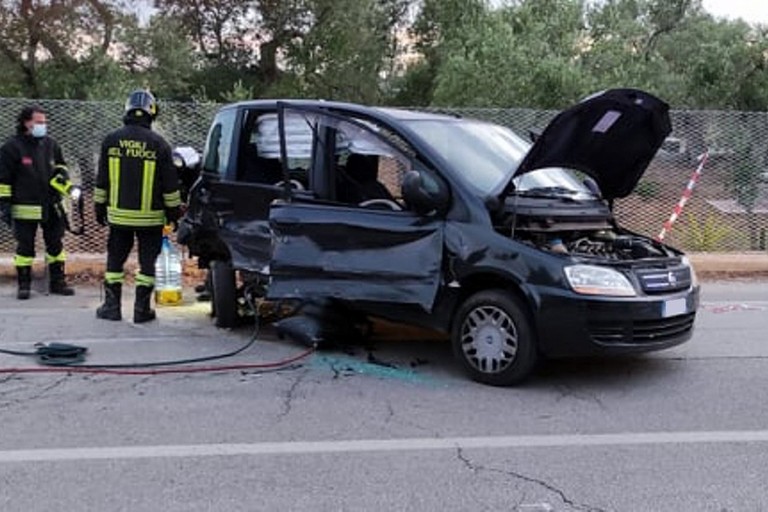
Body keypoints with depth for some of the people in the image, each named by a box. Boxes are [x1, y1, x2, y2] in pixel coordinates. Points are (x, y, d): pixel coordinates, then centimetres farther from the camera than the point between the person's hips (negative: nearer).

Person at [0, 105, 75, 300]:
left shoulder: (51, 144, 7)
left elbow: (60, 165, 24)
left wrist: (61, 174, 1)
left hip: (51, 207, 4)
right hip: (25, 208, -4)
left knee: (56, 245, 8)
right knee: (25, 247, 4)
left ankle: (57, 282, 19)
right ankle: (23, 285, 14)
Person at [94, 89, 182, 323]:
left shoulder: (111, 140, 1)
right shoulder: (158, 143, -7)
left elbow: (101, 180, 6)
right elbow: (170, 184, -4)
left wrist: (100, 208, 15)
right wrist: (174, 211, 5)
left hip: (119, 214, 2)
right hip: (150, 216, -2)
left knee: (115, 259, 12)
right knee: (148, 261, 5)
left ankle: (112, 306, 15)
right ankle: (142, 308, 6)